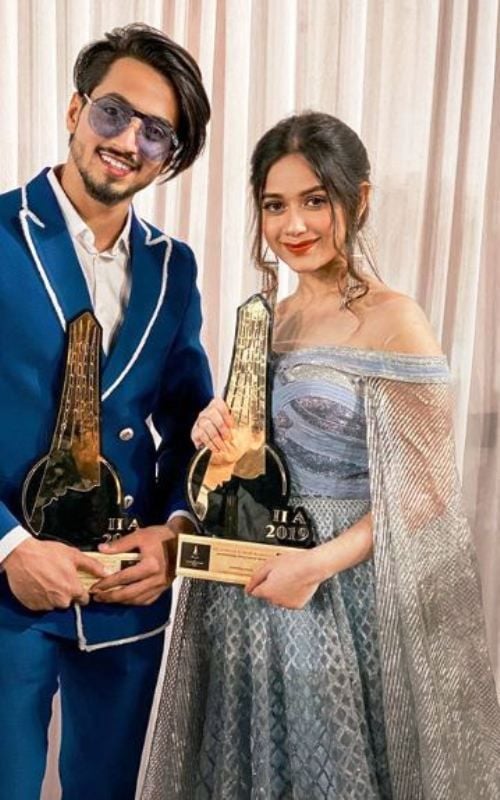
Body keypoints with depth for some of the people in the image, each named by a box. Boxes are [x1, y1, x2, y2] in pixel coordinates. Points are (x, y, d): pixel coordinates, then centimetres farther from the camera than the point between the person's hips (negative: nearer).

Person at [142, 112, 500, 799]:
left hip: (346, 592, -6)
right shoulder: (270, 318, 6)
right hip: (252, 586, 6)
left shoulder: (394, 321, -14)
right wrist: (221, 432, -5)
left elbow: (421, 489, -14)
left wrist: (319, 562, -22)